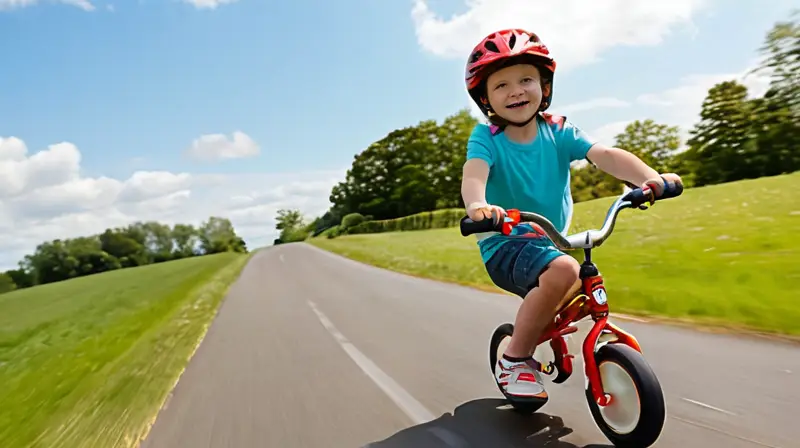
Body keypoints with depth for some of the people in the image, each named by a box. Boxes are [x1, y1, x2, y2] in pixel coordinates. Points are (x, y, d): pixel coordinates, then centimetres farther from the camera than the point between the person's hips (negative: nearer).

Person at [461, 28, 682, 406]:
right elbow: (474, 173, -30)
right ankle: (514, 360, -11)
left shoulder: (559, 131, -1)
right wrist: (477, 205, -53)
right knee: (562, 271, -33)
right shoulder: (486, 137, -11)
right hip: (505, 244, -6)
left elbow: (605, 155, -14)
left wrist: (651, 178, -33)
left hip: (552, 242, 6)